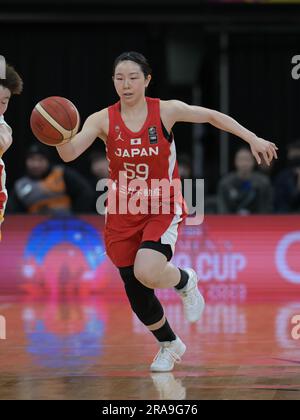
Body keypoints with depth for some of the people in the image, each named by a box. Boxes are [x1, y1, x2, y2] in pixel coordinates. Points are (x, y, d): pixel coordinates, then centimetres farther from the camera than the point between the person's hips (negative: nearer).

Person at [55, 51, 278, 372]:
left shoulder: (166, 111, -9)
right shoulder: (103, 120, -8)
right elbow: (69, 153, -21)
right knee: (136, 293, 7)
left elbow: (211, 116, 6)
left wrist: (253, 139, 4)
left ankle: (184, 280, 8)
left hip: (163, 209, -3)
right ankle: (170, 345, 34)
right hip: (123, 214, 3)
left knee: (146, 272, -28)